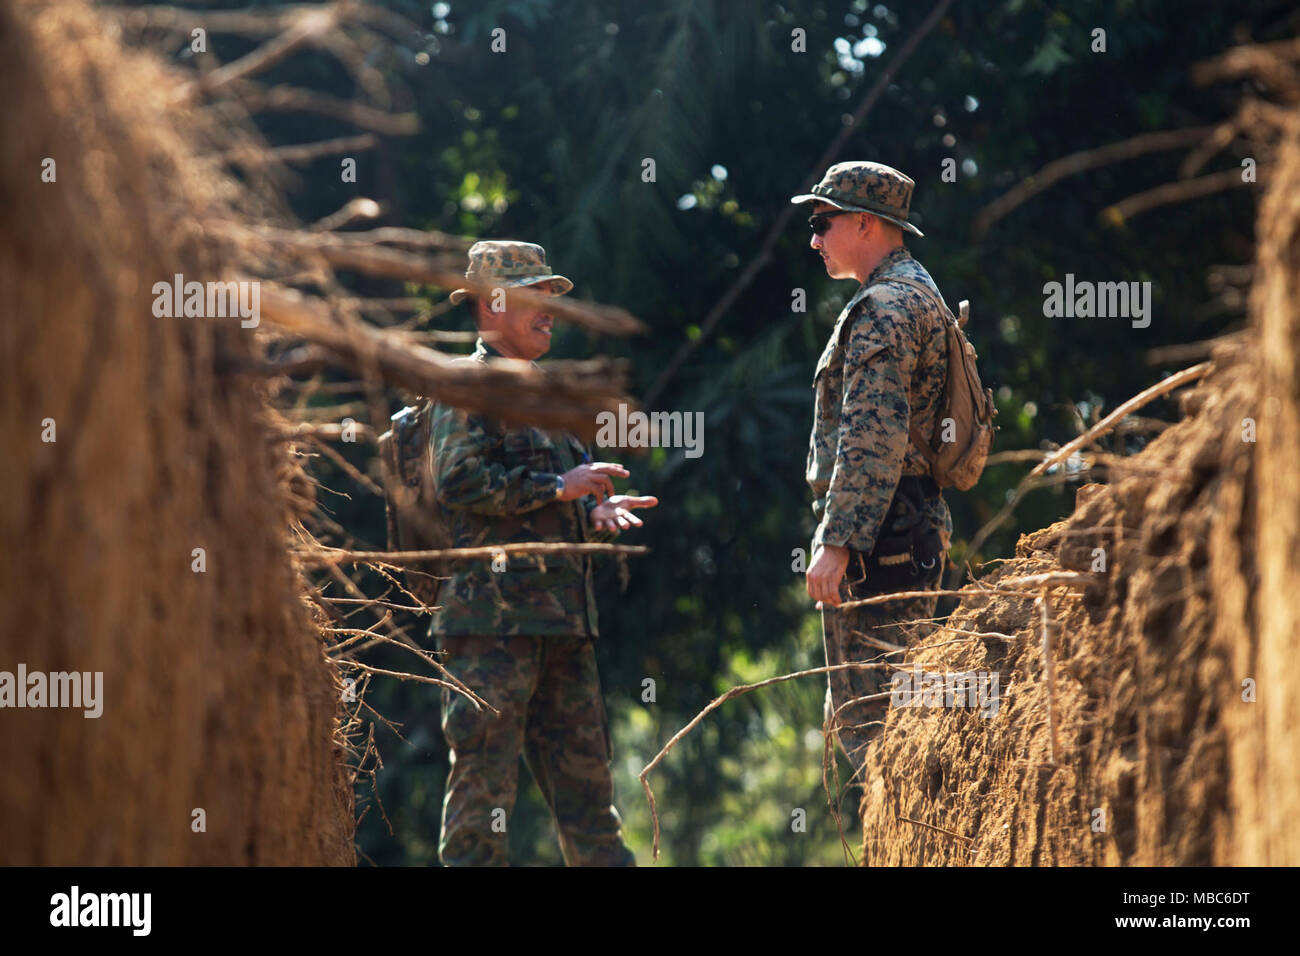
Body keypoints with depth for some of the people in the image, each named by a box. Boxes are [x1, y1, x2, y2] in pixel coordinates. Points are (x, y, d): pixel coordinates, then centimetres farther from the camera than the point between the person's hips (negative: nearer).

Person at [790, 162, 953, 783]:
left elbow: (873, 439, -22)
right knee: (851, 714, 15)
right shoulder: (917, 297, 21)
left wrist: (837, 543, -25)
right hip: (912, 533, 11)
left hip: (876, 544, -11)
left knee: (870, 719, -11)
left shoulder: (885, 308, -13)